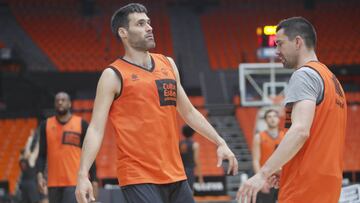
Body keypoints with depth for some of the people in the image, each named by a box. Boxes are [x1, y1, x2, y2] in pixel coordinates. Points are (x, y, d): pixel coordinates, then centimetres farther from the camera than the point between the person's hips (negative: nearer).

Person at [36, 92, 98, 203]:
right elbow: (42, 154, 7)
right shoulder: (46, 125, 9)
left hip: (74, 182, -3)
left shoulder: (81, 124, 3)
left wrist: (93, 180, 0)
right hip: (54, 182, 3)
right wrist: (40, 174, -9)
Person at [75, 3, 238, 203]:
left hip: (174, 173, 7)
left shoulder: (168, 64, 14)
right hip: (138, 178, -7)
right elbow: (96, 129, -10)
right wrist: (83, 175, -21)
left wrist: (220, 142, 15)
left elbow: (189, 112, 22)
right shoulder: (113, 76, -5)